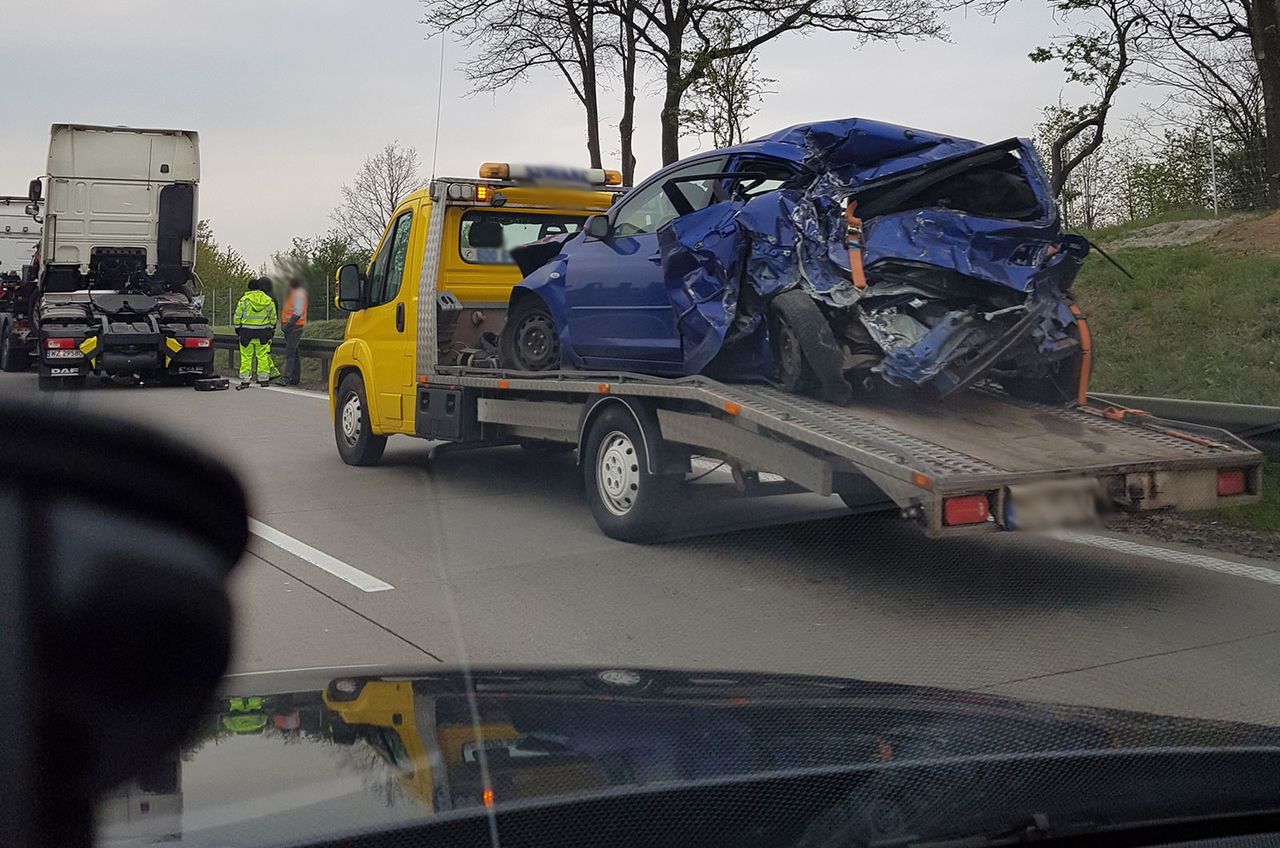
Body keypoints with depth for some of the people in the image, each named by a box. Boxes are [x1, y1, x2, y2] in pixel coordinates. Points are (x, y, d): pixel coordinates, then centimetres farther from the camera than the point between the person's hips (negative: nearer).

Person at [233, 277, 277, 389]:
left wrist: (237, 329, 14)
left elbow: (238, 316, 1)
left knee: (246, 357, 3)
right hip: (263, 333, 1)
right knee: (263, 356, 7)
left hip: (247, 333, -1)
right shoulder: (269, 301, 1)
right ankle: (264, 379, 9)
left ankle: (245, 380, 2)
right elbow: (273, 318, 9)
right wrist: (271, 329, 22)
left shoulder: (244, 300, -4)